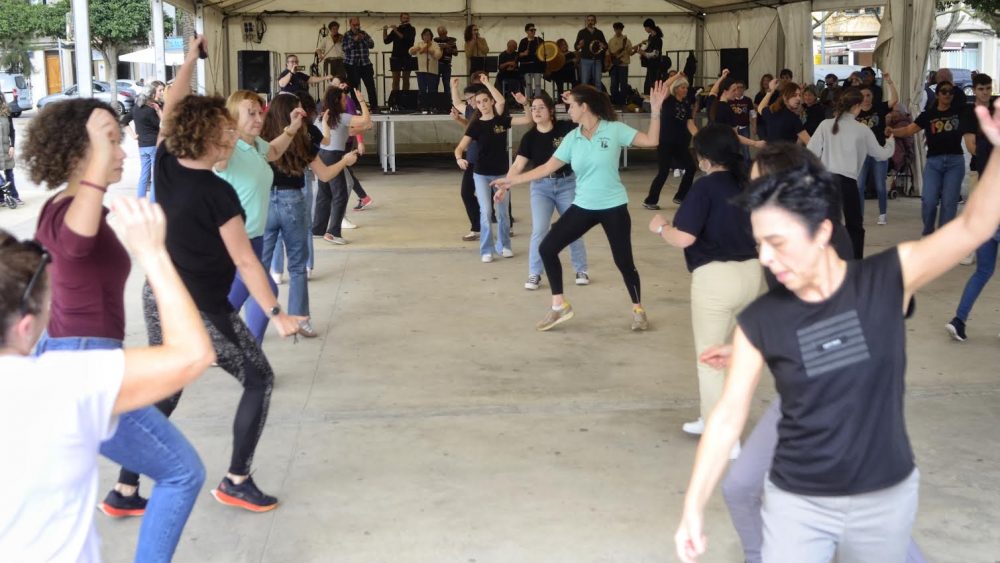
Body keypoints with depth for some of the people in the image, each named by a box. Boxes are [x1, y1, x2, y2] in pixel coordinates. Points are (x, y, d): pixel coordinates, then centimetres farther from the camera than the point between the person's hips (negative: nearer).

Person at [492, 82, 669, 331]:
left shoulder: (614, 130, -10)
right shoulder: (572, 138, 0)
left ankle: (638, 310, 26)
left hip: (613, 207, -4)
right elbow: (548, 167, 0)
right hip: (583, 207, 4)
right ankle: (560, 306, 10)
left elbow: (651, 140, -14)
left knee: (624, 261, 3)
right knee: (547, 248, -2)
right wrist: (512, 181, -2)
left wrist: (655, 110, -25)